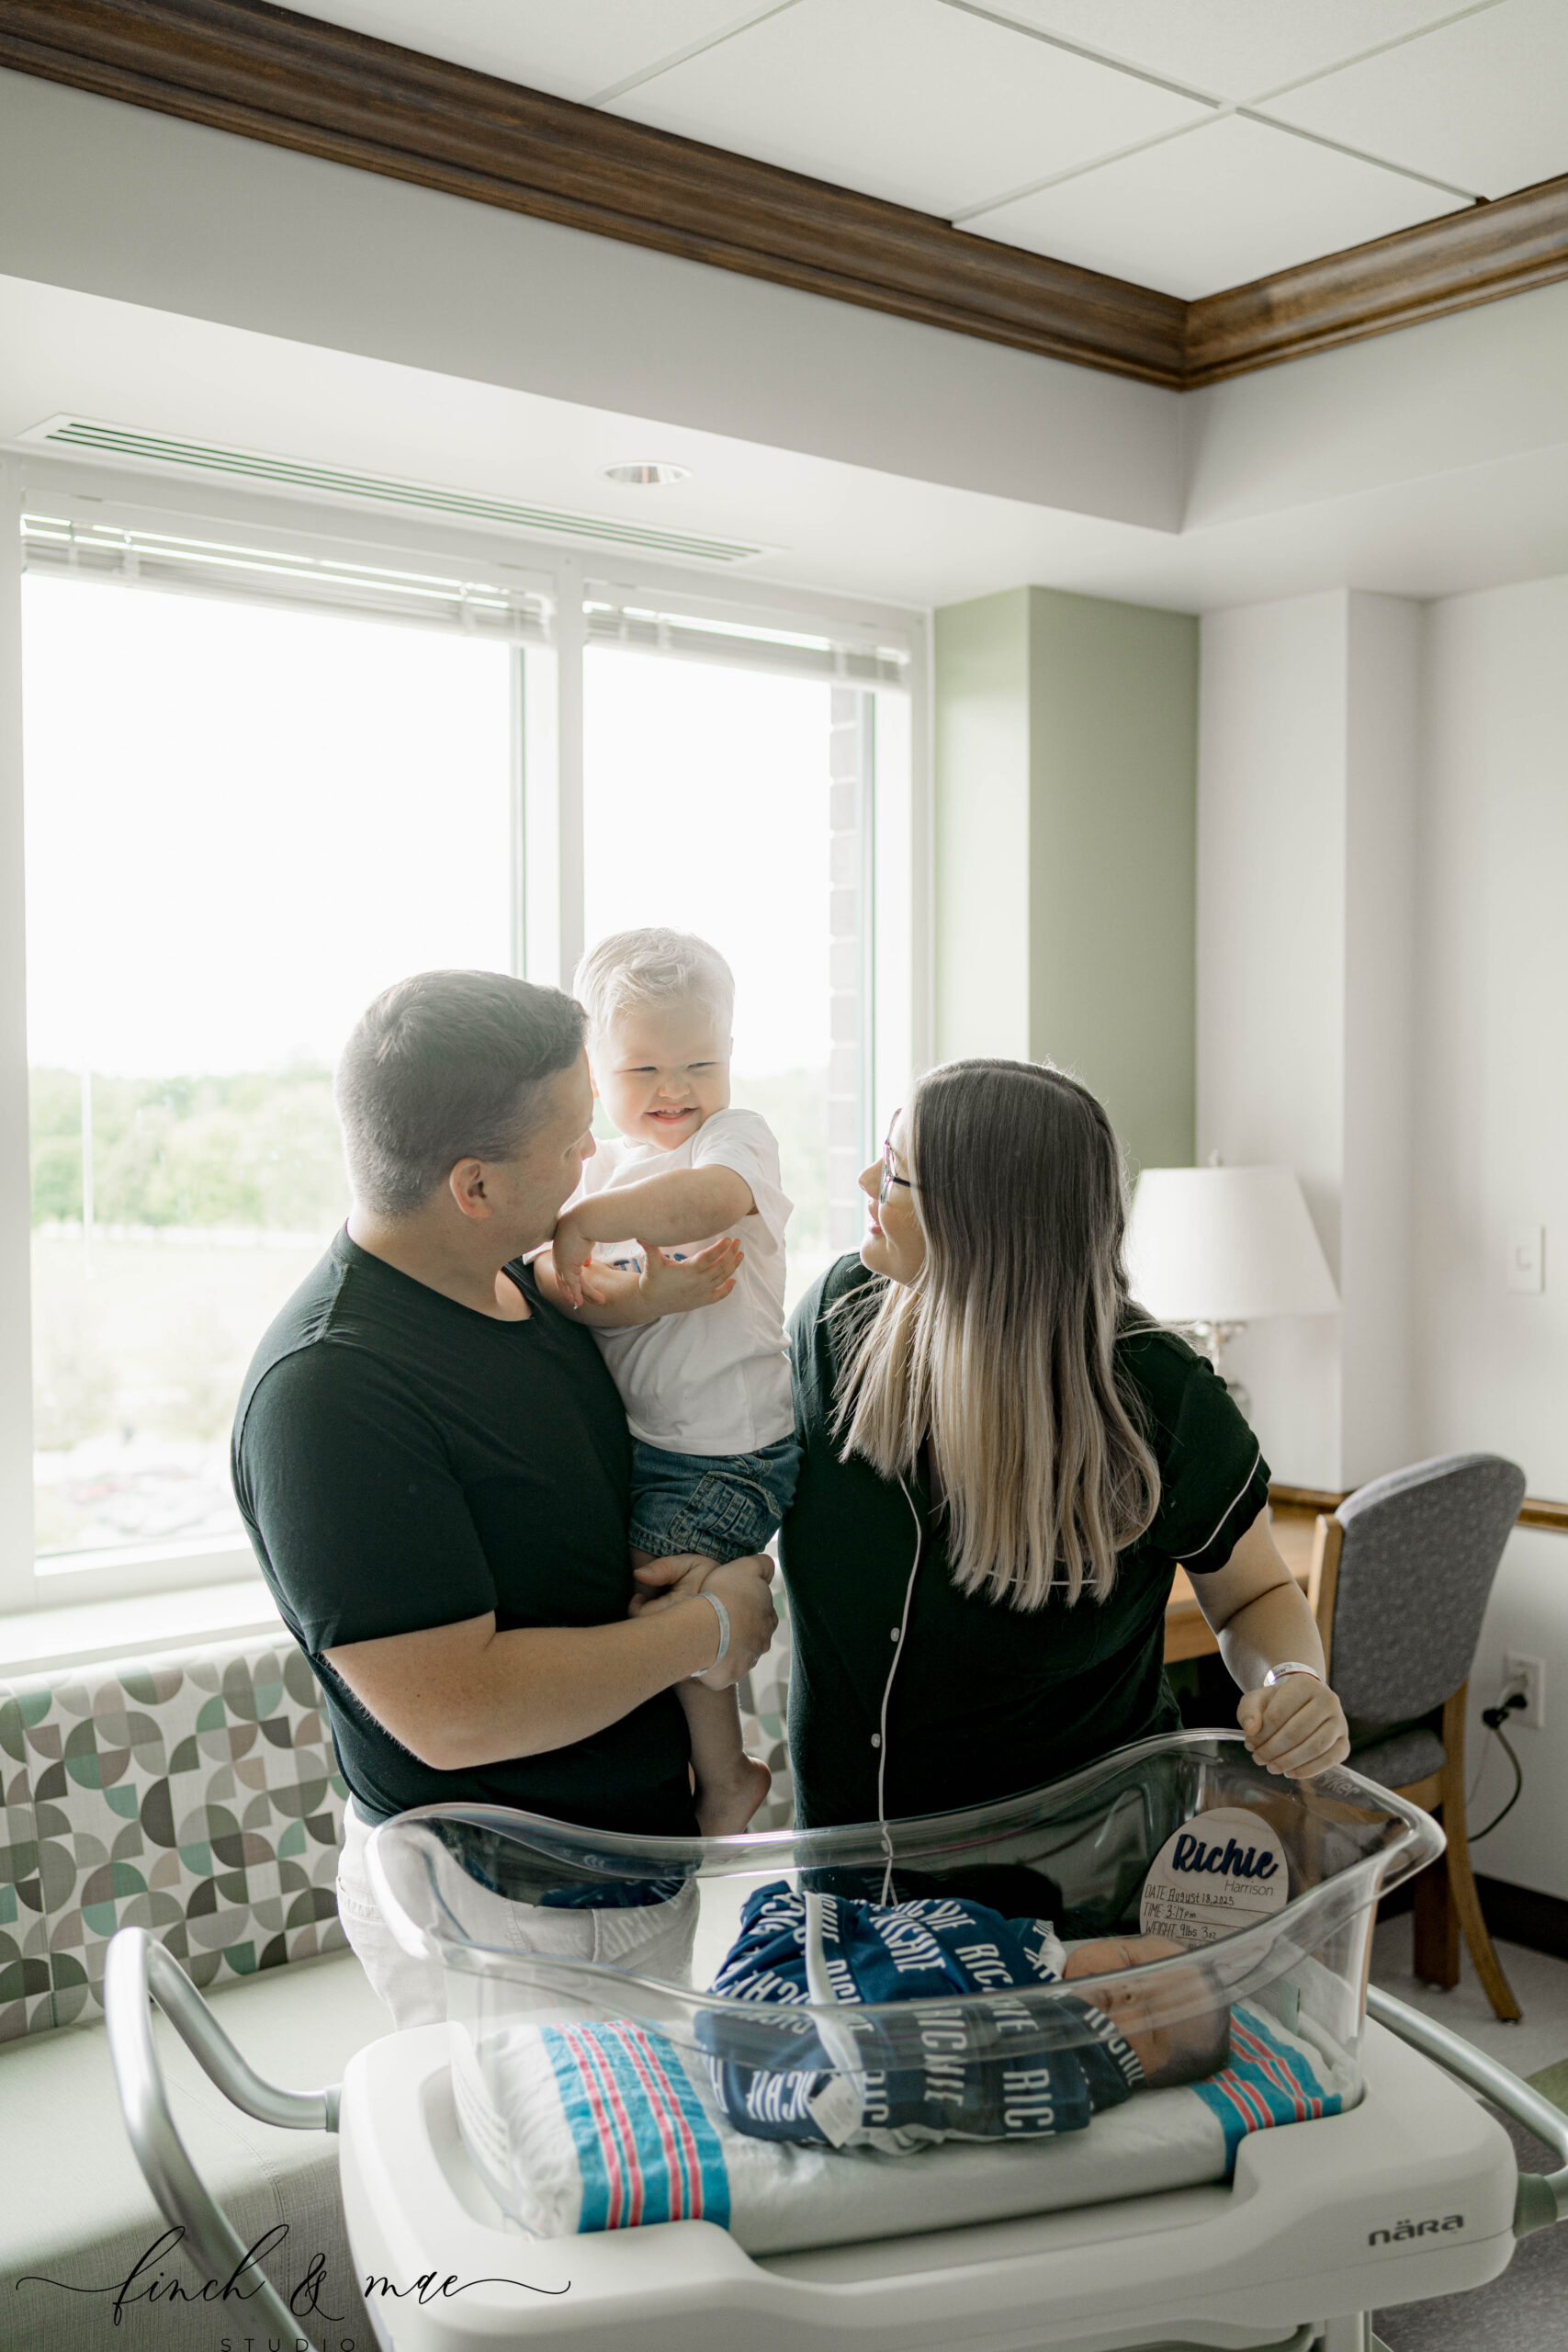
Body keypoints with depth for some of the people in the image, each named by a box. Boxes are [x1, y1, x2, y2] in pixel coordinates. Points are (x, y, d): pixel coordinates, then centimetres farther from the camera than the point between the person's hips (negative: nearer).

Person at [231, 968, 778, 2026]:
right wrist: (706, 1630, -17)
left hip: (630, 1853, 9)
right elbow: (456, 1711, -29)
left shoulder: (520, 1284, 0)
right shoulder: (331, 1391, -27)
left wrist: (633, 1303, 1)